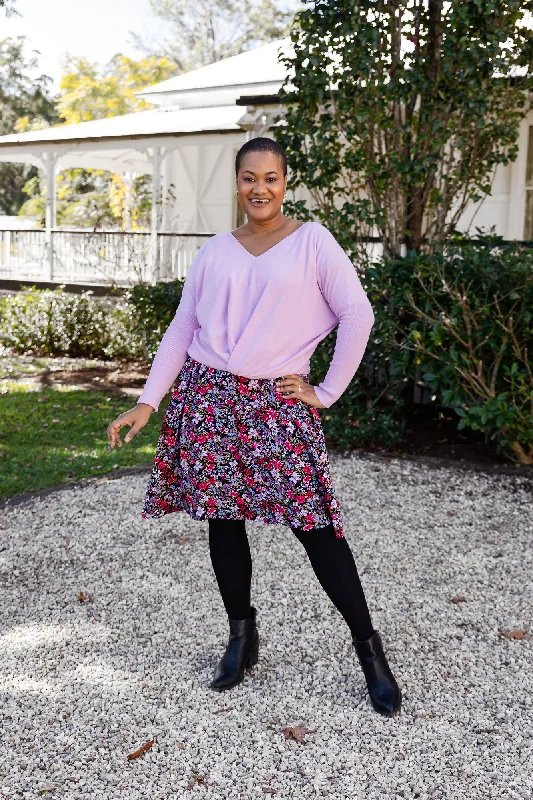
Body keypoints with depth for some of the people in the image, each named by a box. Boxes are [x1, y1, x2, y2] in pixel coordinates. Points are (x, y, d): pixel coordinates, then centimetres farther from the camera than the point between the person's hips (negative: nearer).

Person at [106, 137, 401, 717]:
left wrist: (327, 391, -3)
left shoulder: (312, 241, 1)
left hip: (278, 402, -3)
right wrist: (146, 402, 4)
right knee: (222, 517, 6)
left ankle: (368, 648, 4)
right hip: (210, 396, 4)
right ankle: (241, 637, 23)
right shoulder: (215, 251, 10)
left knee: (313, 522, -8)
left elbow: (357, 315, -1)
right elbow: (181, 329, 11)